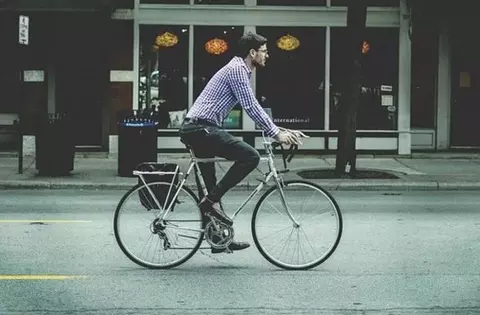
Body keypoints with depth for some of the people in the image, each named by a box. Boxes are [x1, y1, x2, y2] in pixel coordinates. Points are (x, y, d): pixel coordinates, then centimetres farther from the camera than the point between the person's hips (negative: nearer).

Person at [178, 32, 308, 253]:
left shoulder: (241, 71, 22)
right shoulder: (237, 69, -10)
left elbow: (253, 108, 27)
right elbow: (251, 108, -16)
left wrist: (280, 131, 21)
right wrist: (276, 134, -11)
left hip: (195, 129, 11)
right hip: (202, 128, -11)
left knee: (209, 188, 13)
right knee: (250, 156, -17)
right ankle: (212, 201, -14)